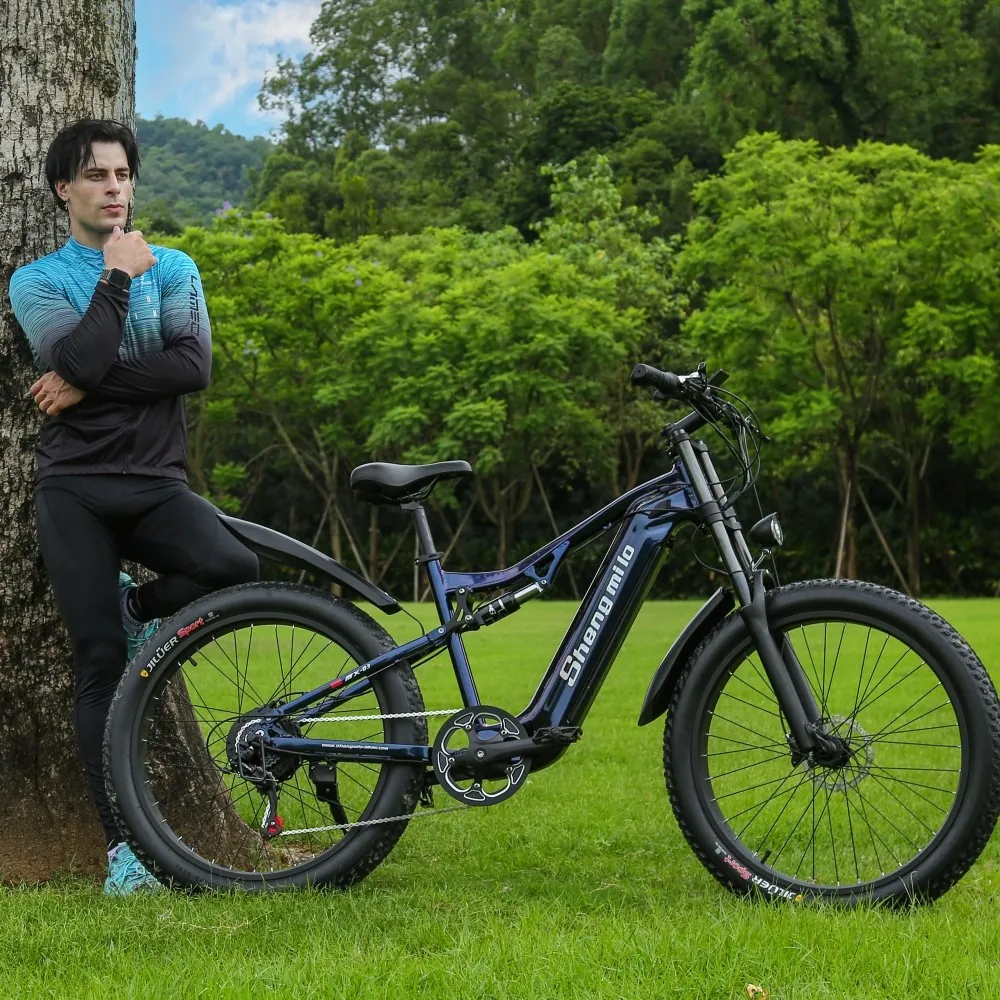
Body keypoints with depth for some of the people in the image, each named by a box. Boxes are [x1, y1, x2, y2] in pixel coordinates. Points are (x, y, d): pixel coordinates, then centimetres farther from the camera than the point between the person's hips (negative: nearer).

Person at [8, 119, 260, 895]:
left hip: (157, 482, 2)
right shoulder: (37, 280, 6)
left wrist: (92, 384, -12)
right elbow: (79, 359, -14)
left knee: (237, 569, -28)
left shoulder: (173, 268, 12)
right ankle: (126, 845, 0)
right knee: (101, 665, -6)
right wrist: (117, 276, -5)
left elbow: (194, 365, -7)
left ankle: (140, 610, 6)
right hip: (76, 489, -1)